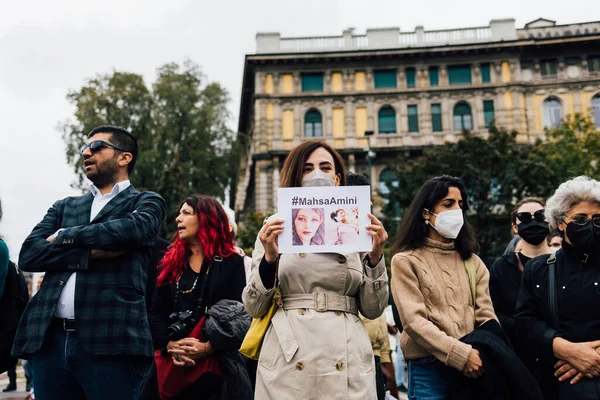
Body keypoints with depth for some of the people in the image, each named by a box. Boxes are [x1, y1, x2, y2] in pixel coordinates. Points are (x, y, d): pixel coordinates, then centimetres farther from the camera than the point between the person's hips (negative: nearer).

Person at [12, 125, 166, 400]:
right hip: (49, 339, 4)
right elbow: (28, 255, 6)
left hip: (111, 340, -4)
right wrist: (91, 253, -8)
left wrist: (64, 236, -1)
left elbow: (132, 229, -15)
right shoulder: (64, 207, 20)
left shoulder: (146, 202, 8)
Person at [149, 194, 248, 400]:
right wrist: (169, 345, -13)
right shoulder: (171, 262, 12)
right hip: (171, 363, 4)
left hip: (215, 362, -3)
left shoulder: (232, 263, 0)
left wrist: (209, 347, -21)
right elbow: (157, 313, 5)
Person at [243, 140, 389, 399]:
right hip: (287, 364, -1)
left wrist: (375, 257, -8)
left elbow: (372, 309, 5)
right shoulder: (275, 228, 4)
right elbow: (254, 308, 2)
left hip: (347, 365, 1)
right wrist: (270, 258, -13)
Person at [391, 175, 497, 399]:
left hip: (474, 369, 5)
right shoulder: (406, 261, -3)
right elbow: (414, 321, -12)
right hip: (429, 368, -4)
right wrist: (462, 354, -19)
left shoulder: (472, 261, 14)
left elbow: (486, 316, 6)